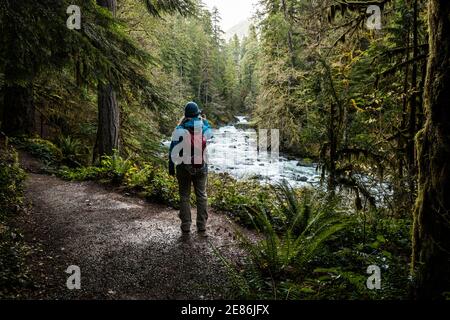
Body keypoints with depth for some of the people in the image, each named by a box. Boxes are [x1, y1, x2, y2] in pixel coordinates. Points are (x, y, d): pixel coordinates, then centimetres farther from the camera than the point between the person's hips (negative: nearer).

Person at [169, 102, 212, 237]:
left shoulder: (180, 130, -10)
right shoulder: (204, 128, -4)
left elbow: (173, 151, -7)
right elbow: (210, 133, 22)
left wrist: (171, 167, 3)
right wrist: (204, 119, 31)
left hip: (184, 167, -2)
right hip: (201, 167, 2)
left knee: (184, 197, 8)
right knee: (202, 196, 9)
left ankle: (186, 228, 11)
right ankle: (202, 228, 10)